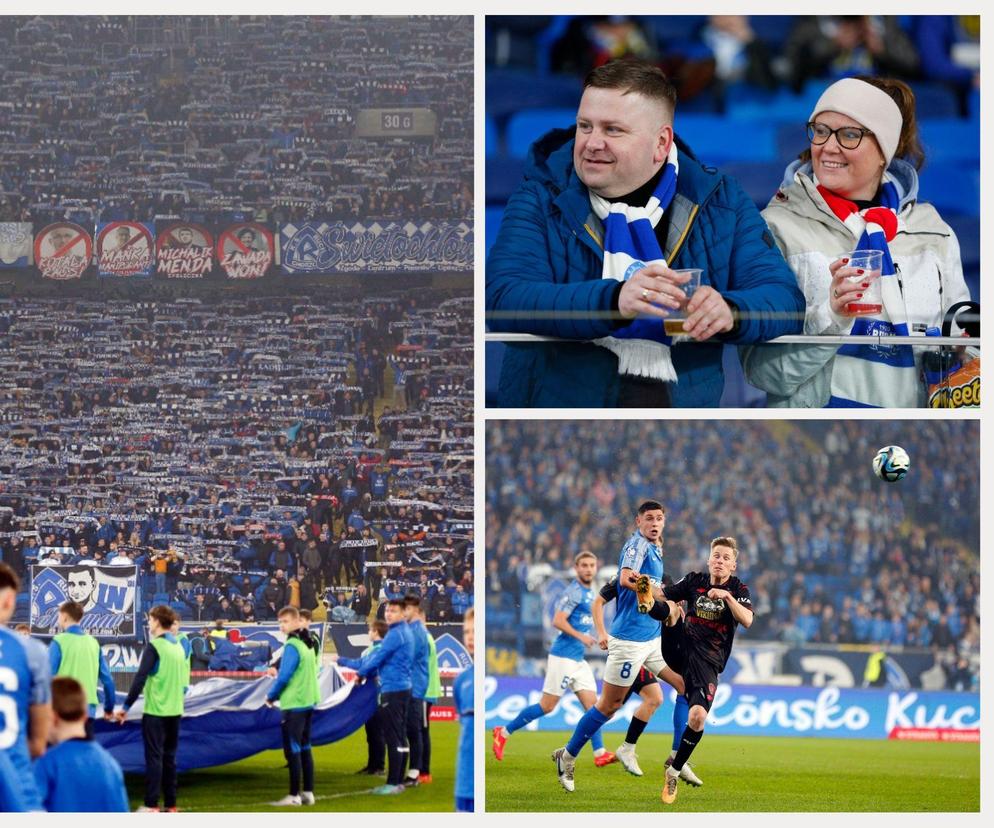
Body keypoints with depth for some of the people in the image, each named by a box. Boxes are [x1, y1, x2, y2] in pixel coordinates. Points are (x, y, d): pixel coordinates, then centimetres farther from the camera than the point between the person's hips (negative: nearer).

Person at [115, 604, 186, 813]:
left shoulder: (154, 647, -12)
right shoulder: (178, 646, 10)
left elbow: (140, 679, -16)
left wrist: (126, 706, -13)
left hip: (155, 711, -7)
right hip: (175, 710, 7)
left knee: (154, 757, -5)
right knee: (169, 758, 10)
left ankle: (152, 805, -7)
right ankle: (170, 805, 10)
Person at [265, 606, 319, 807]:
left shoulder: (292, 646, -17)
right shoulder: (307, 643, 11)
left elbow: (284, 676, -19)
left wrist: (271, 696, -3)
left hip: (293, 705, -9)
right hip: (308, 701, 9)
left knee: (292, 750, -5)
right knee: (304, 748, 13)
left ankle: (294, 795, -4)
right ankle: (308, 792, 15)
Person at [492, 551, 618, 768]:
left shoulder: (589, 592, 16)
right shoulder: (574, 592, -13)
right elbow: (558, 621, -20)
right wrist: (581, 636, -21)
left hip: (578, 659, 9)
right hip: (564, 657, -9)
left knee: (592, 704, 0)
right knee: (547, 706, -5)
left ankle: (599, 754, -4)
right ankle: (504, 732, 7)